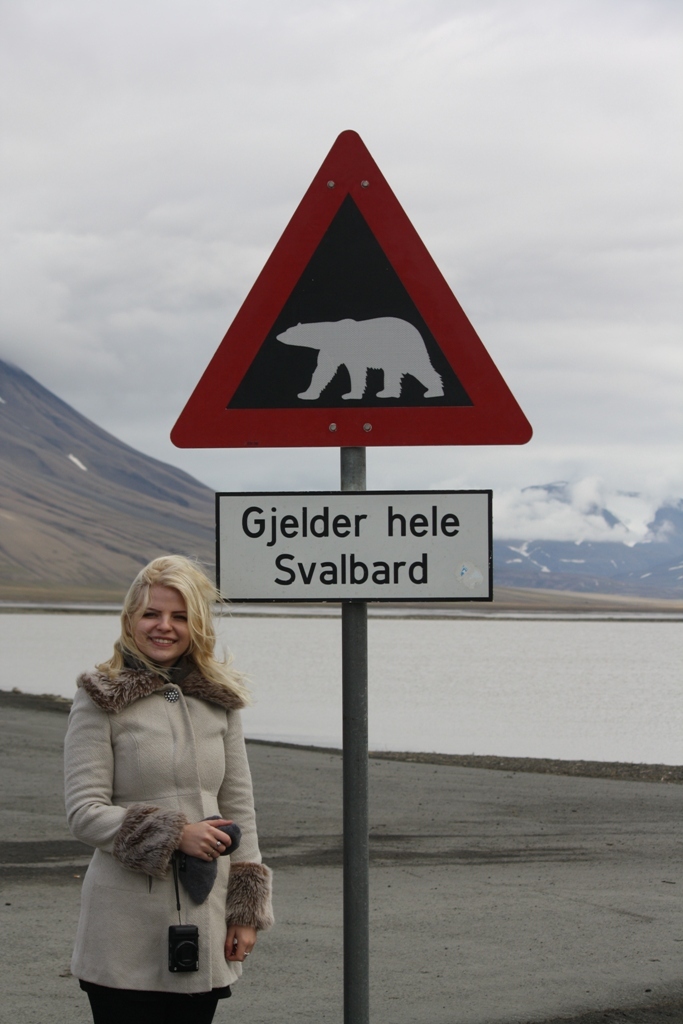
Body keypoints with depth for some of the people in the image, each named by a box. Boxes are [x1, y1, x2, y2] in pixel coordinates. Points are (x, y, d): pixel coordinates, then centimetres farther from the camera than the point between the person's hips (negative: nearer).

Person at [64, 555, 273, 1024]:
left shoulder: (219, 699, 10)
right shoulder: (102, 699, -3)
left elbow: (239, 807, 13)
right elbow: (83, 812, -7)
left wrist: (247, 910, 8)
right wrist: (174, 834, -17)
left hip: (205, 921, 4)